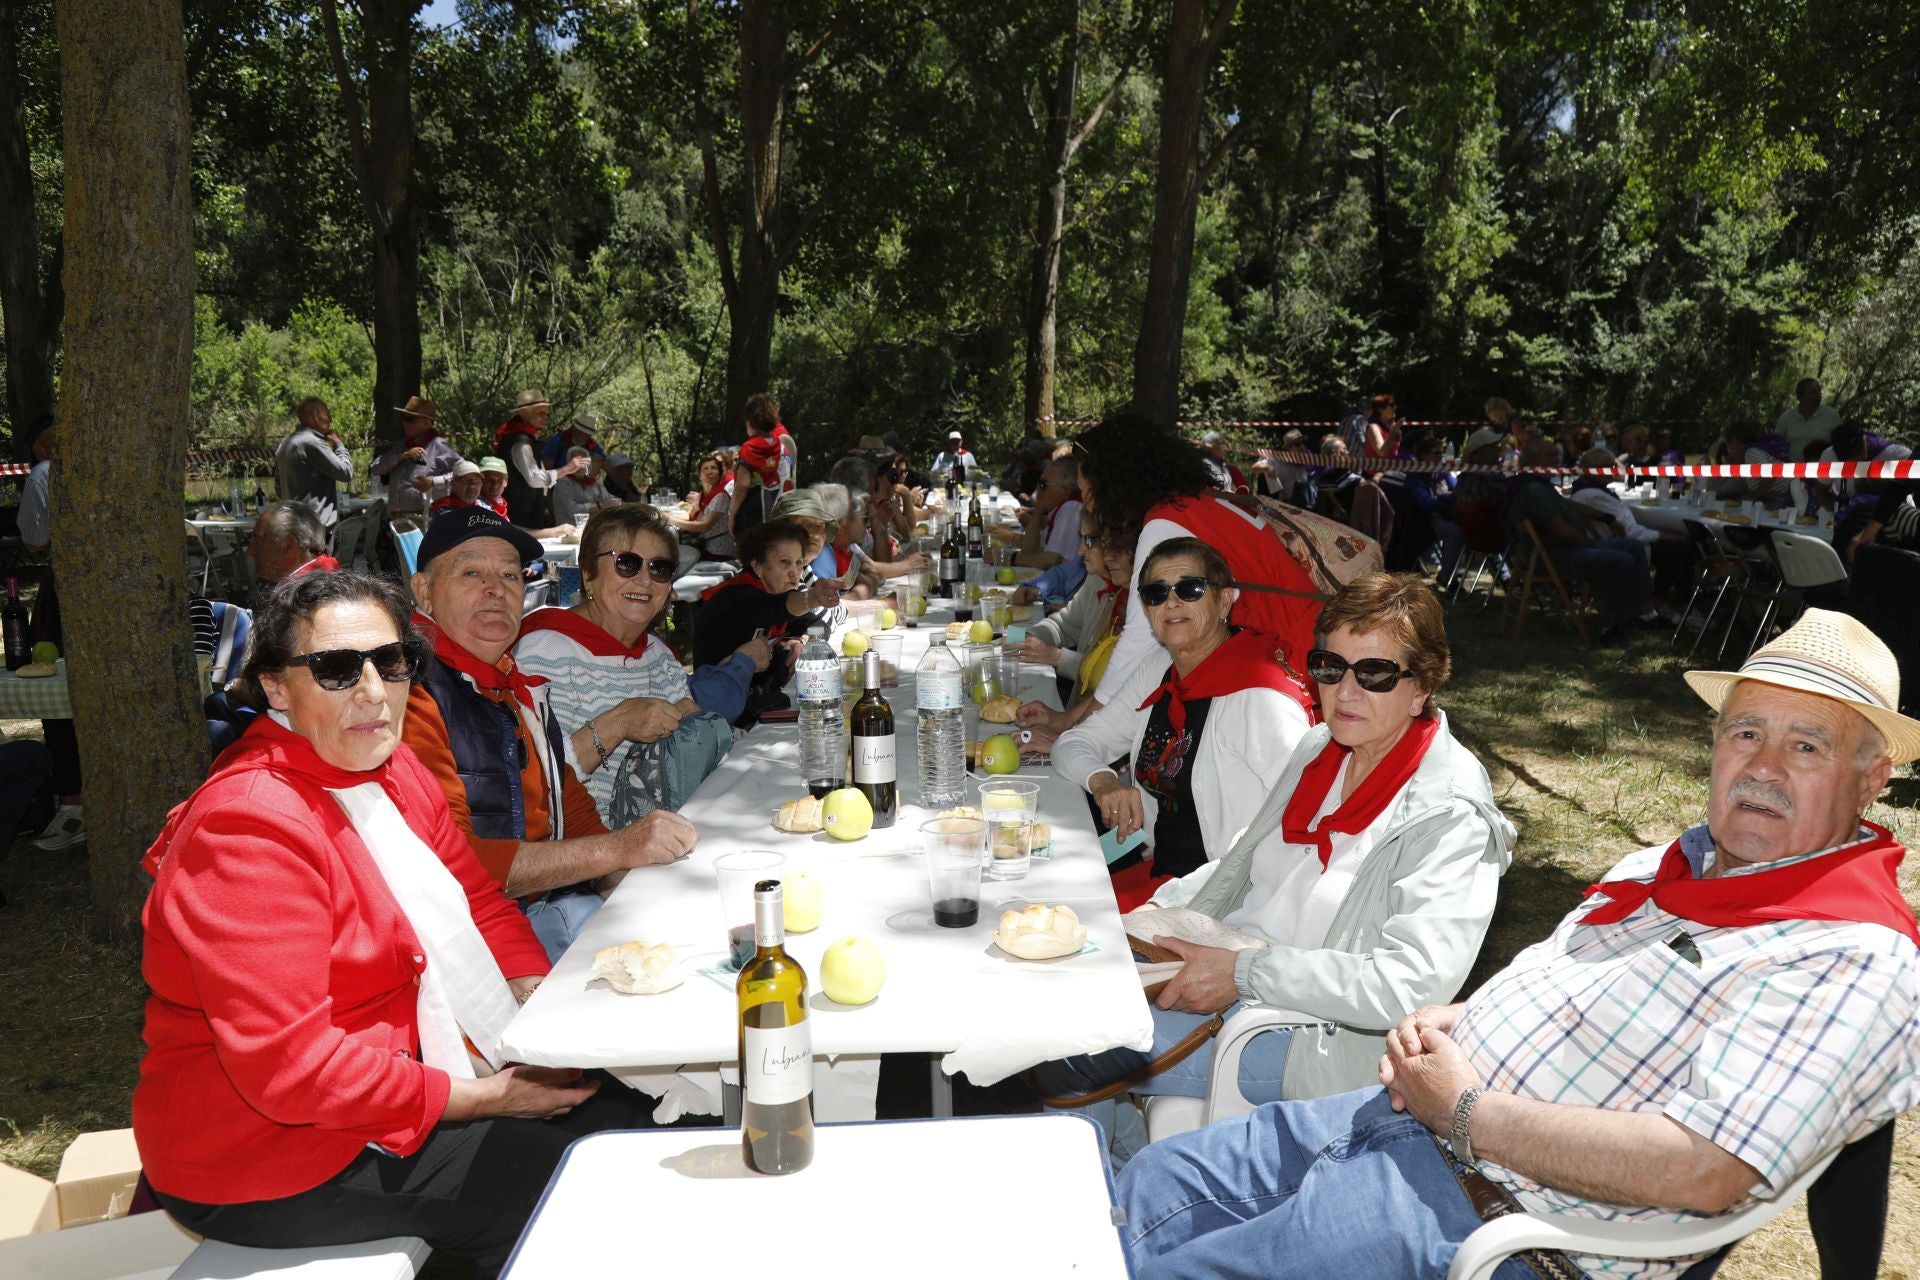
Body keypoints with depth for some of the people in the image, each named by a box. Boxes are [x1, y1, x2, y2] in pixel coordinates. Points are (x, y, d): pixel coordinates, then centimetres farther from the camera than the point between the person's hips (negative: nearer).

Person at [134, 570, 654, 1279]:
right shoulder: (248, 828, -26)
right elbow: (288, 1066, -28)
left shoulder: (394, 770, 3)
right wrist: (484, 1098, -21)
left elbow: (476, 900, 12)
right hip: (274, 1158, -9)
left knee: (622, 1115, 4)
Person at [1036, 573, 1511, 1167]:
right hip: (1227, 968, 8)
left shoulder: (1450, 814, -17)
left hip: (1314, 1037, -8)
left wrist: (1246, 973, -25)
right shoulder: (1319, 748, 8)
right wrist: (1159, 911, 2)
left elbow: (1414, 982, -26)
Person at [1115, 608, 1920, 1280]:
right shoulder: (1668, 864, 12)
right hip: (1409, 1112, 9)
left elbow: (1705, 1172, -27)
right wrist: (1445, 1023, 0)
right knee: (1152, 1187, 11)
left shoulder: (1855, 956, -16)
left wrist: (1467, 1110, -20)